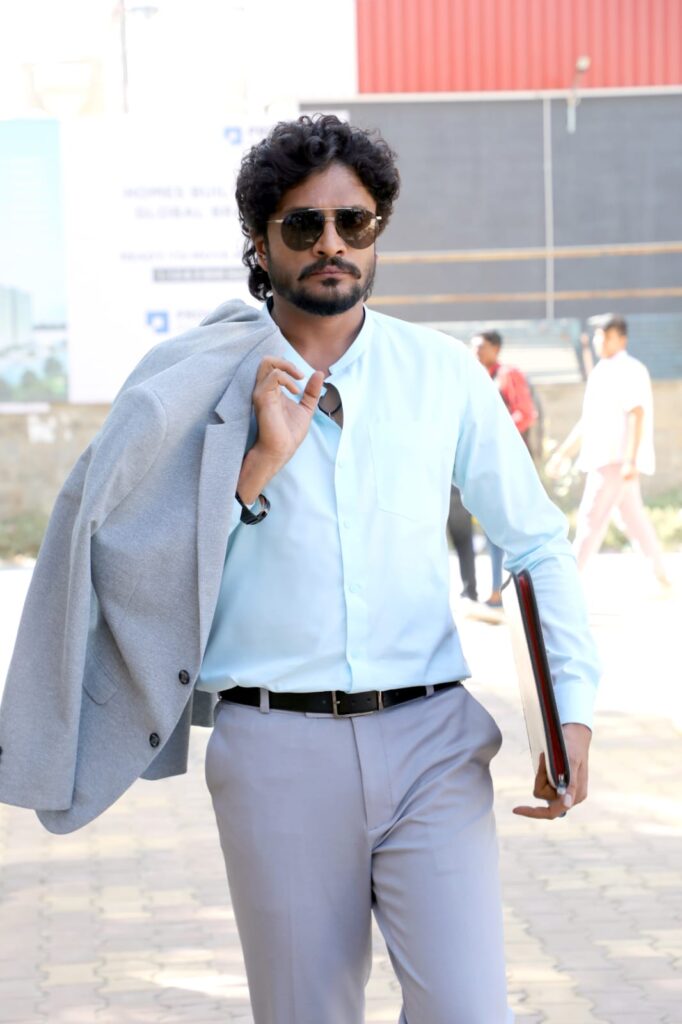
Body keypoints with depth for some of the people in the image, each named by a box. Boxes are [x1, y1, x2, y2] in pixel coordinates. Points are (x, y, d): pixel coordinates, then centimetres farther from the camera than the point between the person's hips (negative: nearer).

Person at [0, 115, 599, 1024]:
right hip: (276, 747, 0)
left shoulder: (445, 374, 6)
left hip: (430, 740, 1)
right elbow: (156, 572, -2)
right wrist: (260, 464, -12)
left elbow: (537, 544, 11)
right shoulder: (203, 387, 2)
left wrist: (574, 708, 1)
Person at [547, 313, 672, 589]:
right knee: (634, 519, 13)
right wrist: (564, 453, 22)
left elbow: (637, 416, -18)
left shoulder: (630, 370, -9)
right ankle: (662, 578, 19)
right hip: (603, 458, 9)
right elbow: (588, 420, 24)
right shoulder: (601, 373, 18)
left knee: (591, 518, -12)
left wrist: (630, 460, -26)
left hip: (617, 460, -9)